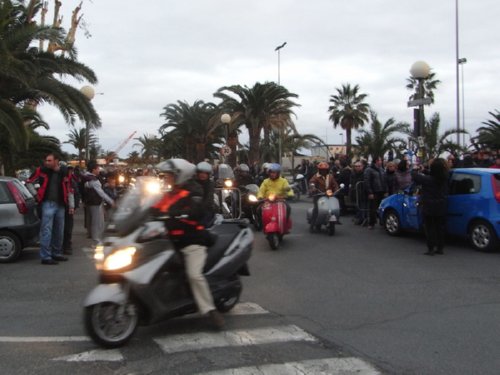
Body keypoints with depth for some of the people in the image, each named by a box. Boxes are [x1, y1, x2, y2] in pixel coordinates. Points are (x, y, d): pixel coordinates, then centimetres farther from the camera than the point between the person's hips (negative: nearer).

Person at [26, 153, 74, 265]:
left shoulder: (64, 172, 2)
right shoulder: (42, 170, -4)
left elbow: (69, 190, 9)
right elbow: (29, 182, 9)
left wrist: (71, 206, 9)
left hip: (60, 205, 4)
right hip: (48, 204, -4)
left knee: (59, 231, 12)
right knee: (46, 231, -7)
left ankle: (56, 253, 26)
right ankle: (45, 257, -4)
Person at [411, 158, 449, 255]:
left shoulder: (428, 179, -20)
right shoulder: (444, 179, -6)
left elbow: (414, 176, -12)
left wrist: (416, 169, 9)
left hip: (429, 209, -4)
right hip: (441, 208, 4)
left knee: (430, 228, 4)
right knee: (440, 228, 12)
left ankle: (431, 249, 3)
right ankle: (440, 248, 18)